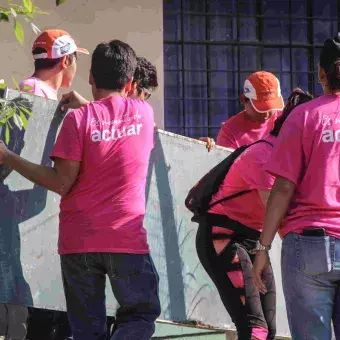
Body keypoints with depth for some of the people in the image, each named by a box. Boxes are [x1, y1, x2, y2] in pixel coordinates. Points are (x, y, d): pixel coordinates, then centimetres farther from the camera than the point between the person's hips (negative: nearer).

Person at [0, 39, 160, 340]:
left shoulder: (79, 119, -7)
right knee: (141, 315, 10)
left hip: (78, 241, 0)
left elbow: (61, 183, -8)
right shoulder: (144, 112, 3)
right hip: (127, 239, 1)